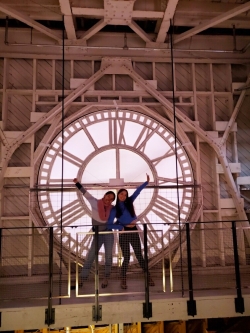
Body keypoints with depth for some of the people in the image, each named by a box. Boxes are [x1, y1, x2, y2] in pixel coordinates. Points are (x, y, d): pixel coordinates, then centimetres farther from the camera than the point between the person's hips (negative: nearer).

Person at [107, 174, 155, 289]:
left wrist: (147, 182, 7)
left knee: (139, 256, 8)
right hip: (123, 234, -3)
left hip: (134, 232, 3)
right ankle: (123, 281, 18)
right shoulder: (114, 209, -3)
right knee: (126, 258, 2)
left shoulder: (129, 202, 5)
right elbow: (109, 225, -7)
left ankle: (148, 277, 16)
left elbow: (137, 191, 7)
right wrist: (123, 227, -11)